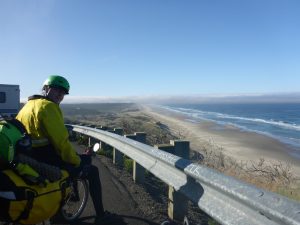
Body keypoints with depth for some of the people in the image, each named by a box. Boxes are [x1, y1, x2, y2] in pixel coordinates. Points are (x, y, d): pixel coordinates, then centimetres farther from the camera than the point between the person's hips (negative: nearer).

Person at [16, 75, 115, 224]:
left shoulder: (27, 105, 12)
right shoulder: (48, 106, -17)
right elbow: (61, 141, -23)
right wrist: (76, 160, -9)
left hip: (28, 160, 10)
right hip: (47, 161, -9)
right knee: (92, 170, 6)